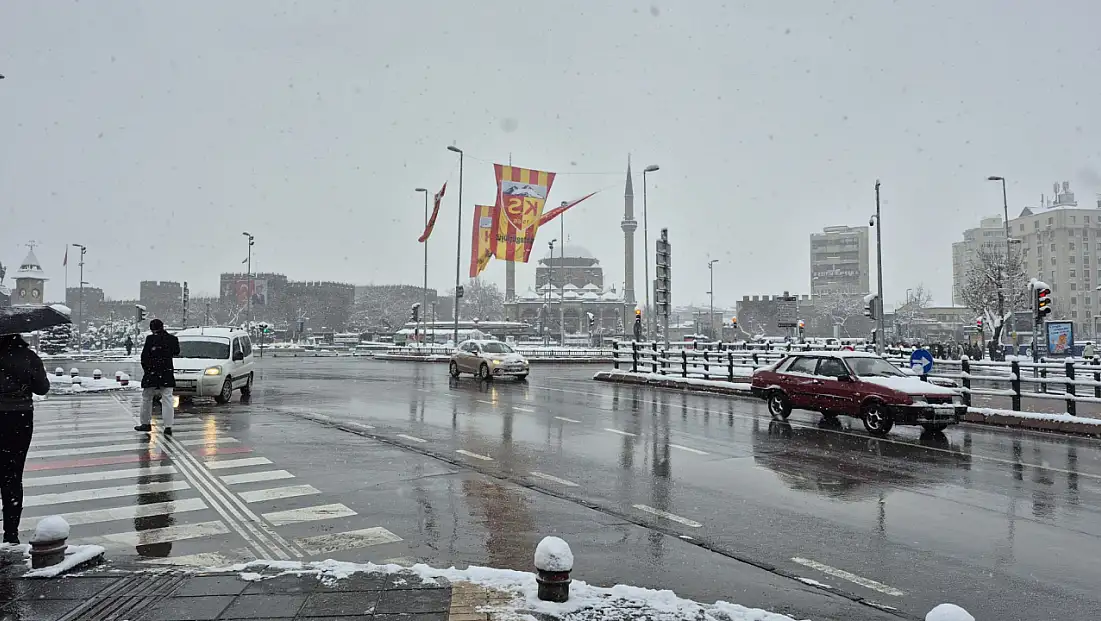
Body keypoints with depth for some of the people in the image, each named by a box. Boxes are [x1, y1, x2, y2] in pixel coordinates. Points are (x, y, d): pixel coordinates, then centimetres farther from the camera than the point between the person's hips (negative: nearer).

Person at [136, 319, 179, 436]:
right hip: (167, 373, 2)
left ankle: (146, 423, 24)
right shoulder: (173, 339, -1)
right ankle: (168, 427, -4)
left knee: (146, 399, 15)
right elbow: (176, 352, 16)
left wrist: (145, 368, 7)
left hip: (151, 373, -2)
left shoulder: (150, 339, -10)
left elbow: (144, 355, -6)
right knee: (167, 399, 1)